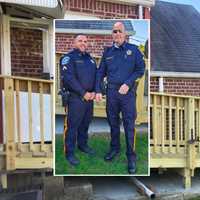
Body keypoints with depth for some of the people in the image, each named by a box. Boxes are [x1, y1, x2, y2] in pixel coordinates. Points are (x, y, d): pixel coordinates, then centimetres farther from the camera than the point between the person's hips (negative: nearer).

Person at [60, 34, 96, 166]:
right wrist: (84, 93, -17)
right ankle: (70, 153, 11)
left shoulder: (90, 59, 15)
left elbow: (96, 76, 14)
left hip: (90, 97, 7)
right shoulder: (68, 57, -6)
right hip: (76, 97, -6)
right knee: (73, 126, 0)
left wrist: (94, 92, -3)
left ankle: (83, 144, 35)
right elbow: (69, 78, -17)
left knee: (86, 123, 17)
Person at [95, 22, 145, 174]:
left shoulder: (133, 49, 1)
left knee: (129, 124, 0)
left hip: (128, 91, -3)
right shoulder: (108, 52, 9)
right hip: (111, 91, 3)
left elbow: (141, 69, -2)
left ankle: (131, 155, 12)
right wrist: (98, 91, 2)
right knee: (113, 121, 13)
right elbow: (100, 72, 10)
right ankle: (115, 148, 31)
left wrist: (128, 84, -13)